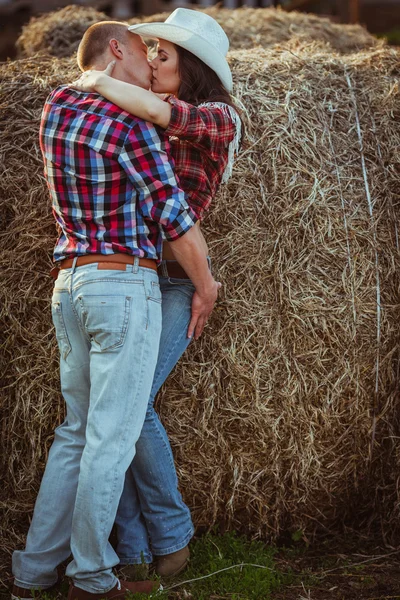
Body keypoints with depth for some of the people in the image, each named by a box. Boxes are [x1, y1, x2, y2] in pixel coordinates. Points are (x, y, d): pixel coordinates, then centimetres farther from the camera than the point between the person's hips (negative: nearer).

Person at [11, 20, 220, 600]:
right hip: (126, 286, -8)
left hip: (70, 284, 8)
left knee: (77, 432, 15)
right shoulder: (133, 127, -12)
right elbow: (174, 220, -12)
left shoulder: (55, 106, 10)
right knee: (113, 437, 0)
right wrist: (206, 286, 1)